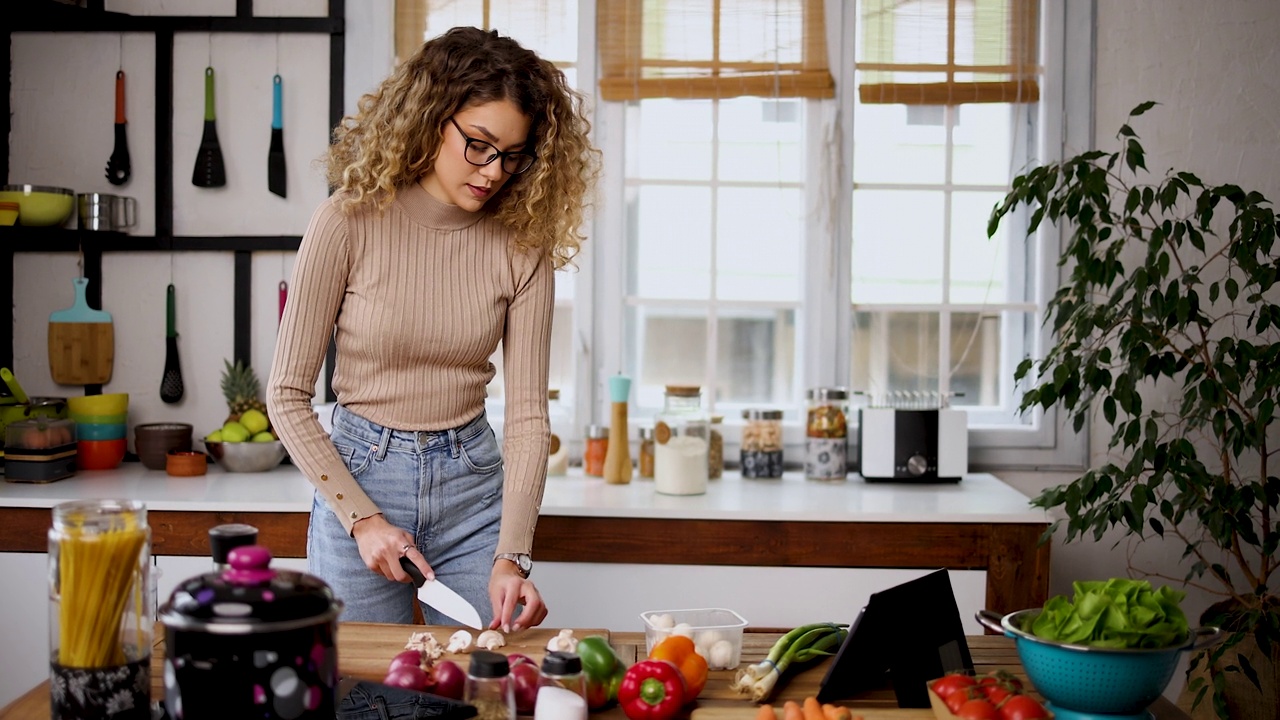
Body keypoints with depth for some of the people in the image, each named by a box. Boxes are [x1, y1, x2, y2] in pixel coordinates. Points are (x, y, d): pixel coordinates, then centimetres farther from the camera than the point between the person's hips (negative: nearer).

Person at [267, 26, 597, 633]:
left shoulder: (522, 244, -7)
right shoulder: (350, 223, -13)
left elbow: (527, 411, -7)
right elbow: (287, 394, -8)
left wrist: (511, 556, -17)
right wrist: (361, 517, -14)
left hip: (472, 481, 2)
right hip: (357, 474, -1)